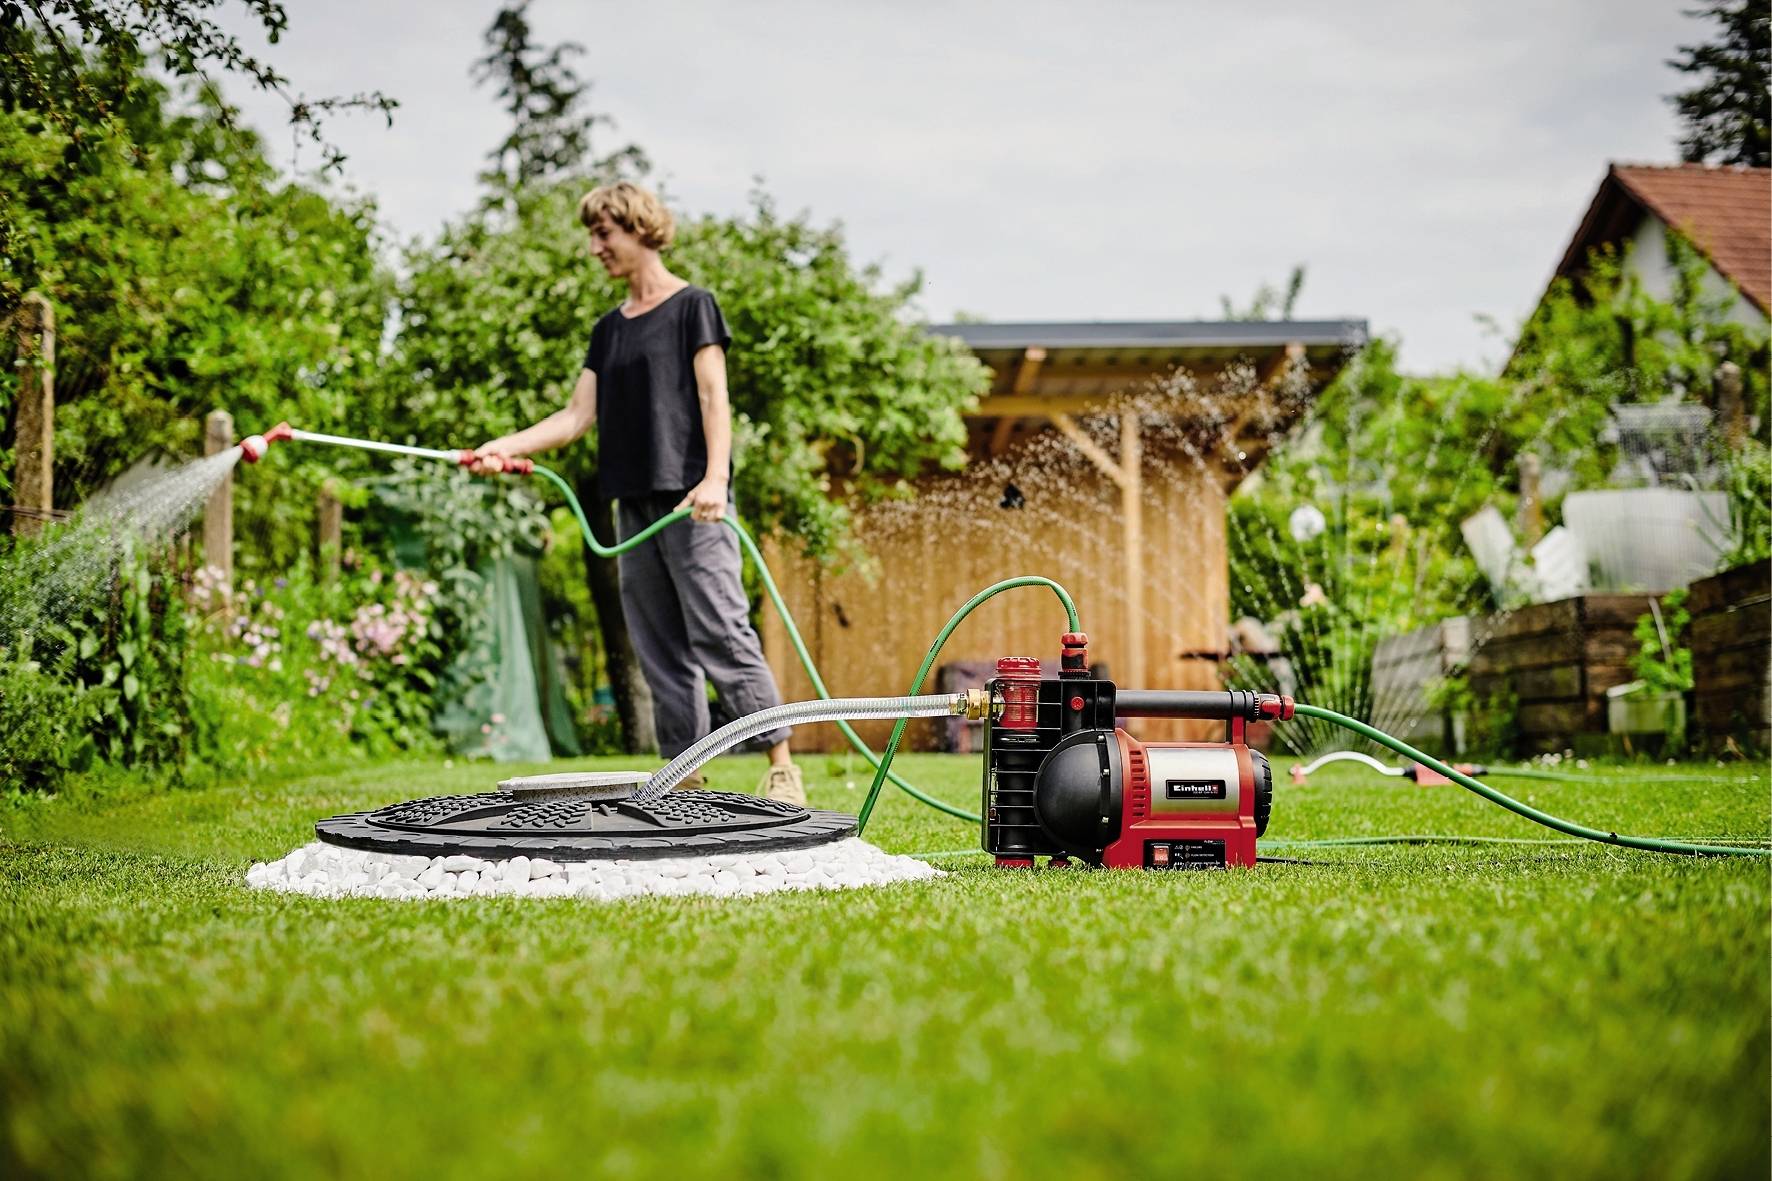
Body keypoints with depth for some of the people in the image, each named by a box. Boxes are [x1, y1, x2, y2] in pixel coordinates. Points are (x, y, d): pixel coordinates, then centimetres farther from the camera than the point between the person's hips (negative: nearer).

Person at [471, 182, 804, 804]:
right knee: (660, 650, 6)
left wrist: (715, 477, -20)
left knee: (721, 635, -12)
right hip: (634, 503, 7)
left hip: (690, 499, -7)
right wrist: (507, 445, 2)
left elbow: (714, 397, -7)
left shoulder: (692, 305, 1)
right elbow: (579, 414, 15)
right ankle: (686, 779, 10)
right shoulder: (609, 330, 19)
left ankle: (782, 768, -9)